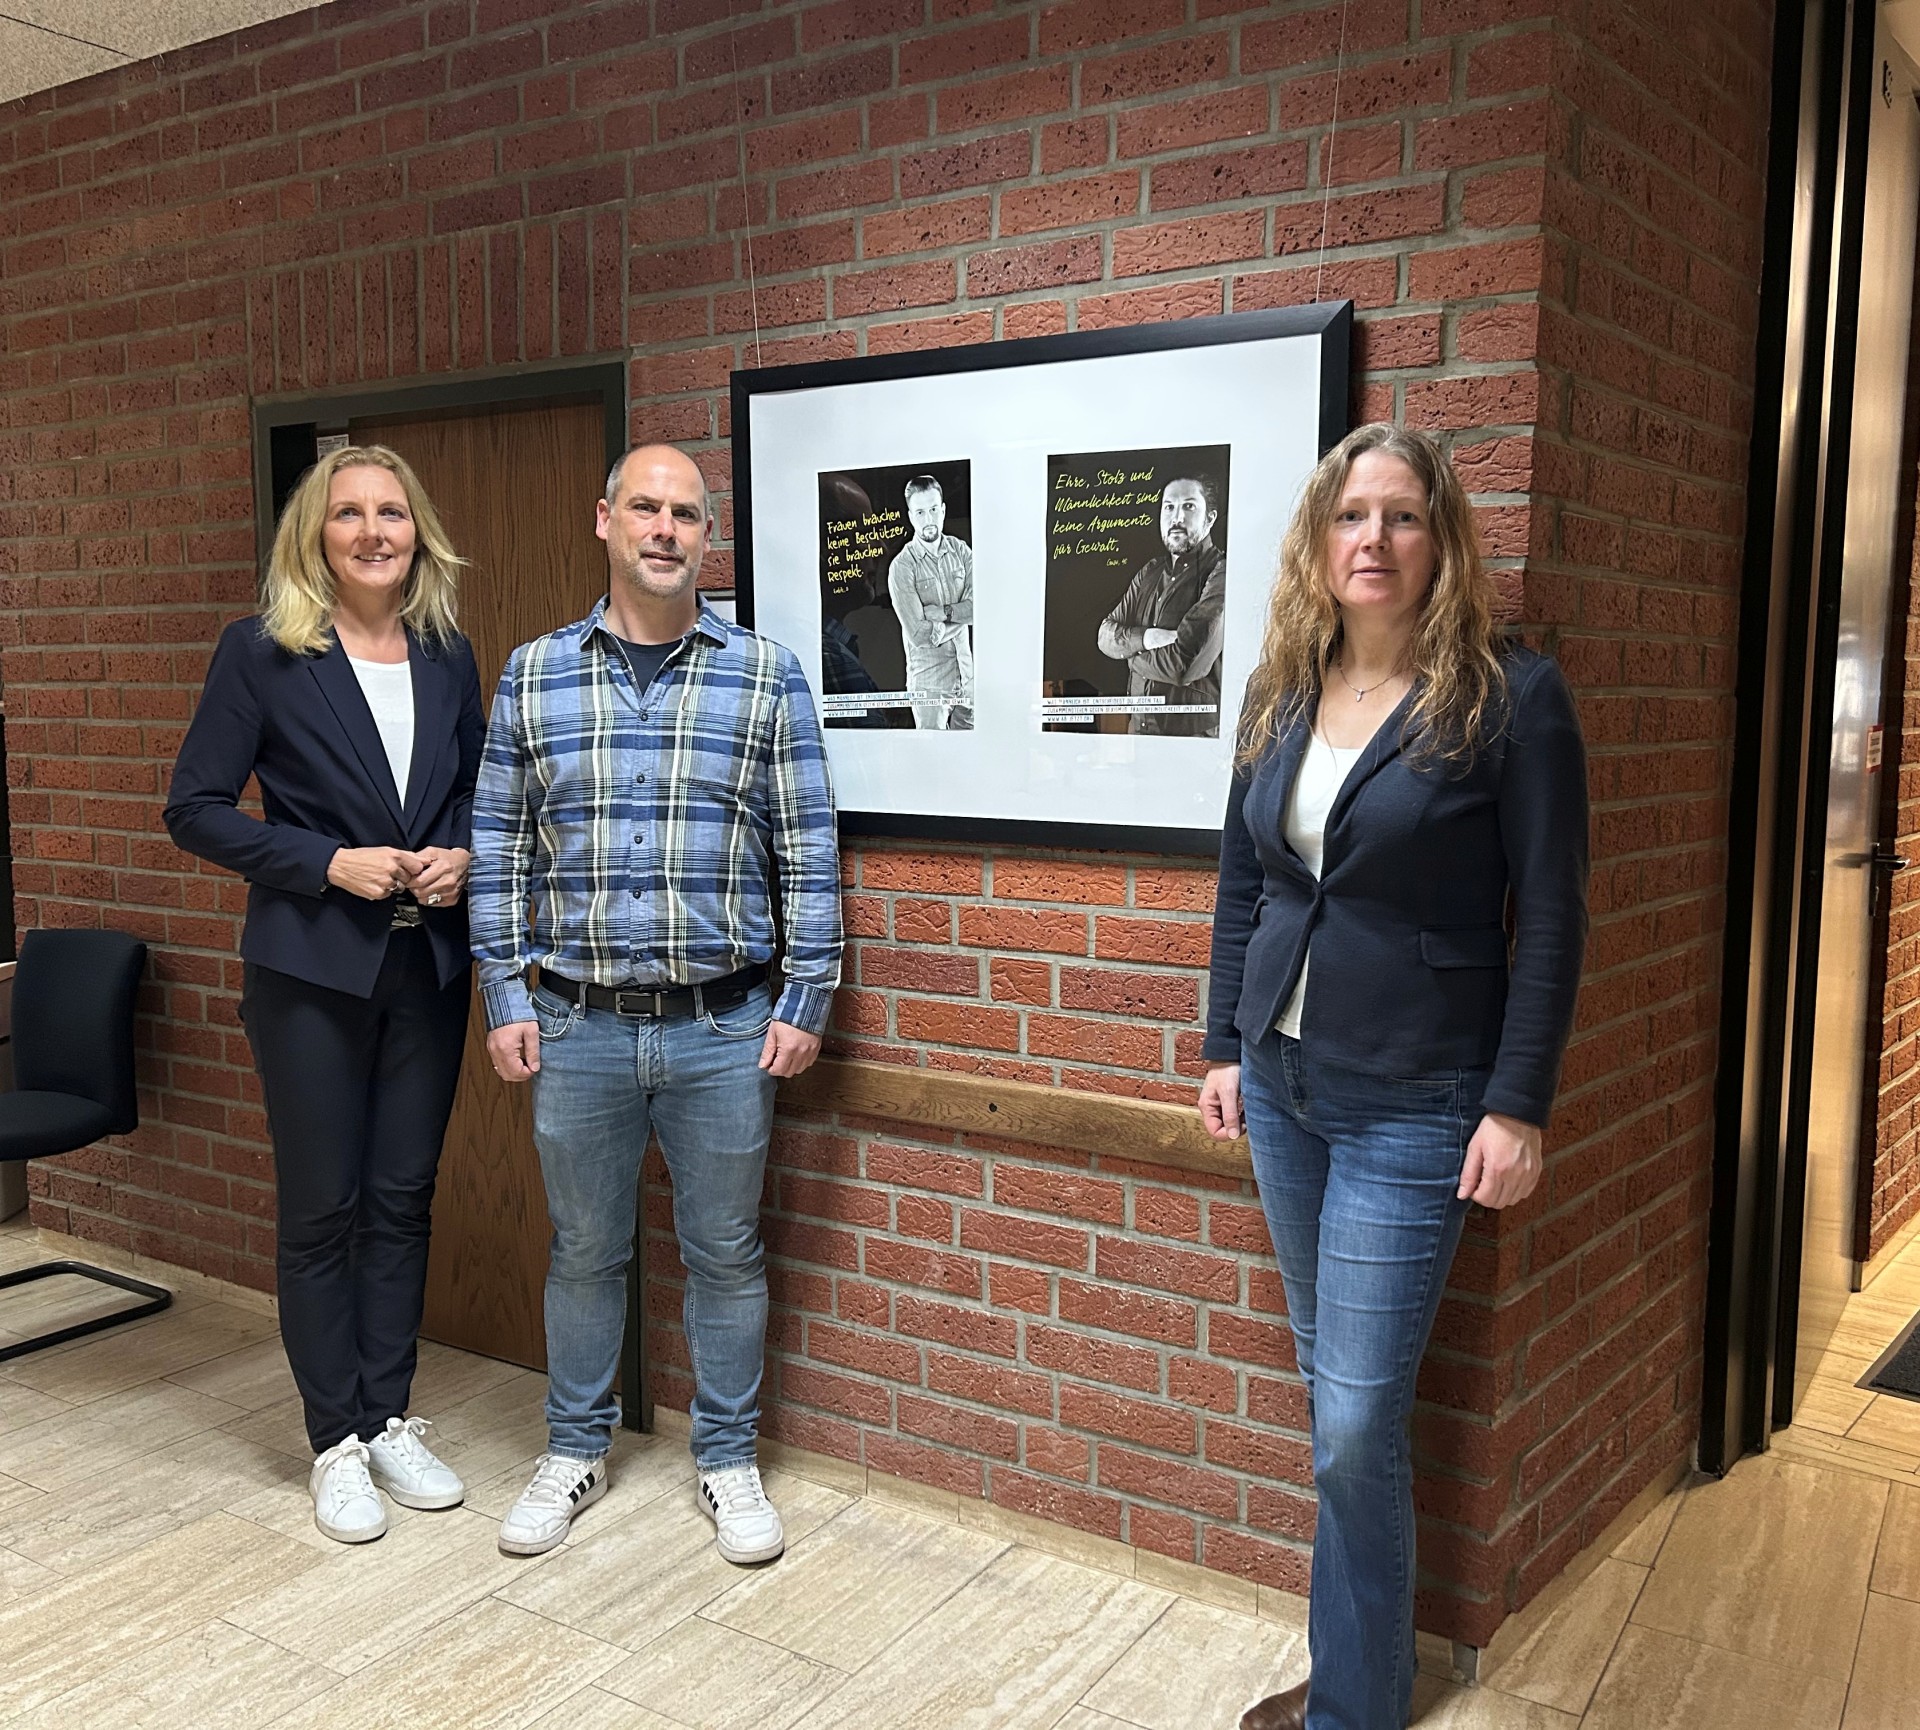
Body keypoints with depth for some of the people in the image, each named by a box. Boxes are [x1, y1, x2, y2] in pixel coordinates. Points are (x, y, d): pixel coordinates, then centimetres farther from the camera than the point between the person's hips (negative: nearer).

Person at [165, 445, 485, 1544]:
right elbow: (196, 809, -6)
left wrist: (462, 855, -5)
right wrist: (331, 863, -16)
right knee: (322, 1207, 5)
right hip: (311, 969, -4)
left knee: (403, 1198, 11)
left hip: (429, 965, 4)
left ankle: (392, 1420, 26)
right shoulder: (263, 654, -6)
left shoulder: (450, 657, 6)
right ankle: (339, 1442, 20)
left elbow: (483, 792, 16)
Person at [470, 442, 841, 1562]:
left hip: (724, 1028, -1)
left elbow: (809, 850, 0)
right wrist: (505, 997, 1)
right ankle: (577, 1451, 34)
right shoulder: (534, 674, 3)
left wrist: (807, 999, -4)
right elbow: (499, 849, 6)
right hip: (577, 1026, 1)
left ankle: (730, 1462, 29)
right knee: (585, 1251, 15)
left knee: (726, 1253, 11)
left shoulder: (768, 674, -1)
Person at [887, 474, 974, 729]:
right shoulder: (902, 566, -9)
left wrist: (941, 612, -16)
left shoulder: (961, 551, 4)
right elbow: (919, 634, -15)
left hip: (968, 676, 4)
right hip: (929, 681, -4)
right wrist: (961, 615, -7)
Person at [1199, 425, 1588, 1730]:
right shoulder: (1281, 696, 6)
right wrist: (1225, 1048, 12)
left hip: (1414, 1110, -6)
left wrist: (1518, 1108, -13)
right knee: (1333, 1395, 16)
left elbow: (1551, 919, -10)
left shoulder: (1511, 696, -10)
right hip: (1282, 1086, 6)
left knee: (1357, 1423, -3)